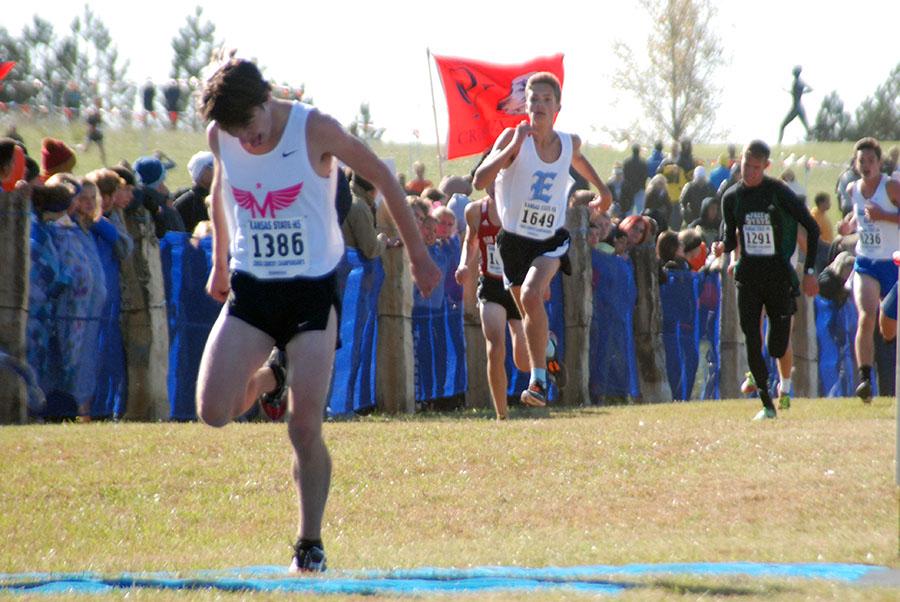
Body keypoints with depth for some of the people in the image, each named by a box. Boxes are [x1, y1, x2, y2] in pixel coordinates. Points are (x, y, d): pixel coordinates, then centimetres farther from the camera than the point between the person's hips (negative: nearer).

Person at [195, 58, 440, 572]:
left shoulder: (315, 129, -15)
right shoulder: (220, 137, -3)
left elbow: (382, 177, -2)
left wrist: (417, 253, 2)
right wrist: (220, 263, 28)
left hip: (312, 291, -3)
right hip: (249, 289, 4)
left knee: (305, 429, -11)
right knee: (214, 413, -11)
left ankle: (311, 543, 6)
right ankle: (271, 375, 22)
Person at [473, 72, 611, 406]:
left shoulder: (569, 144, -2)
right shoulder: (513, 138, -13)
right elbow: (480, 181, -26)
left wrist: (602, 190, 33)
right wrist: (513, 146, -30)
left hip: (551, 239, -1)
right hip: (515, 238, 1)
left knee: (531, 295, -27)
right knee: (529, 312, 13)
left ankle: (539, 380, -23)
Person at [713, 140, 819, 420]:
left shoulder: (779, 192, -9)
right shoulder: (732, 197, 4)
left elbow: (812, 227, -4)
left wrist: (809, 271, -7)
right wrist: (723, 247, -10)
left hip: (779, 277, -3)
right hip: (748, 278, 3)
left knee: (778, 346, -4)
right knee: (752, 342, -7)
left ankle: (785, 387, 27)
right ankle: (767, 405, 3)